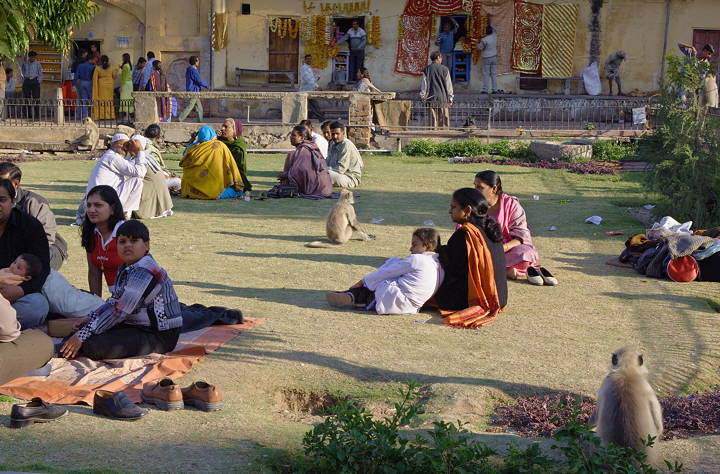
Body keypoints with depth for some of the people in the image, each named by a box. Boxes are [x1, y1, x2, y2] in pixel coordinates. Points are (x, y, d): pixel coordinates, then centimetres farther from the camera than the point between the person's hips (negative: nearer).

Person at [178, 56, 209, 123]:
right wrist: (207, 86, -3)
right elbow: (200, 81, -19)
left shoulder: (189, 70, 14)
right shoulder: (193, 71, -17)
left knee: (199, 109, 10)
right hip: (193, 92, -10)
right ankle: (179, 120, -9)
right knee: (189, 108, -10)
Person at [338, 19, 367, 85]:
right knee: (351, 66, -1)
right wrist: (337, 43, -15)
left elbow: (364, 41, -13)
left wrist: (359, 47, -29)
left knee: (359, 66, -3)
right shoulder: (350, 31, 4)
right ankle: (350, 80, 0)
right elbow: (344, 38, -2)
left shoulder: (362, 31, -7)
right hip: (352, 51, 4)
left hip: (360, 51, -3)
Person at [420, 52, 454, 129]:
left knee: (434, 119, 4)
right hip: (443, 97, -2)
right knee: (444, 119, 2)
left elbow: (424, 83, 4)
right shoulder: (444, 69, -2)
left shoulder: (426, 69, 3)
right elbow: (448, 84, 0)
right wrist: (450, 97, 6)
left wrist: (423, 95, 12)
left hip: (432, 97, 2)